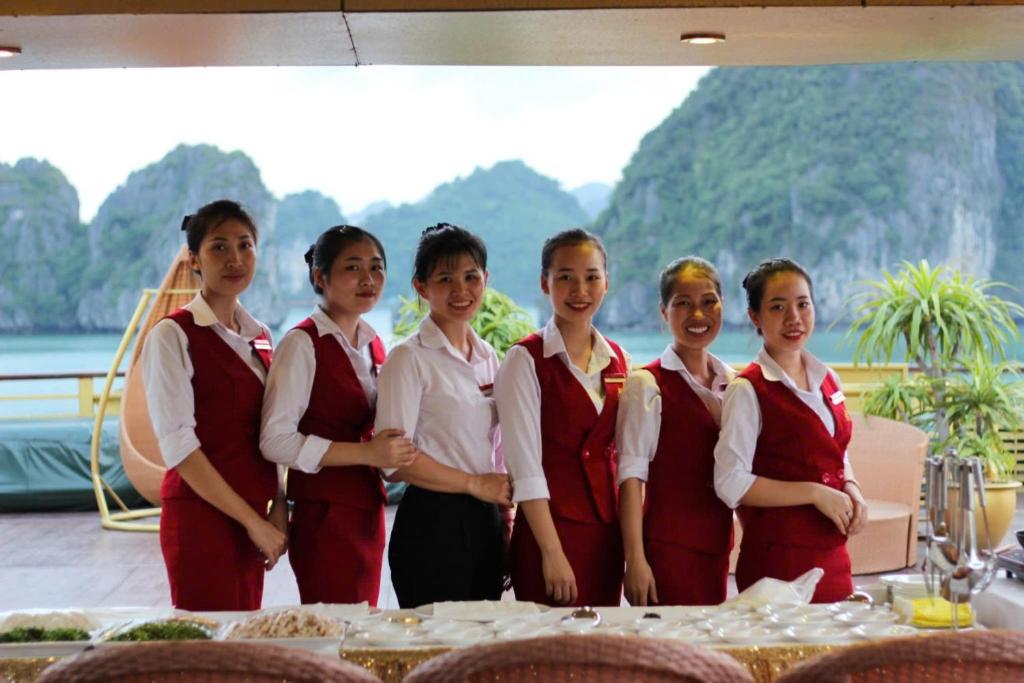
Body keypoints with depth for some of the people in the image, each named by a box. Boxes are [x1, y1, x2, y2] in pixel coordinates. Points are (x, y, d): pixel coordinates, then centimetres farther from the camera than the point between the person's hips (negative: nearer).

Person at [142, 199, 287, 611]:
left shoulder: (260, 337, 13)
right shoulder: (173, 335, -7)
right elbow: (177, 443, -14)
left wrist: (277, 510, 1)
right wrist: (252, 520, -13)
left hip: (251, 521, 6)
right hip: (201, 519, -6)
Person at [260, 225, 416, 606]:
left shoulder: (372, 345, 12)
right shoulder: (304, 344, -10)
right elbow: (275, 441, -18)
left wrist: (392, 454, 4)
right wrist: (367, 453, -22)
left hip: (367, 514, 7)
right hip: (326, 519, -7)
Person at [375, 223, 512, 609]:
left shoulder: (489, 357, 13)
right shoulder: (409, 359, -8)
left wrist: (505, 511, 11)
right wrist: (475, 483, -12)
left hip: (486, 523, 7)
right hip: (432, 524, -6)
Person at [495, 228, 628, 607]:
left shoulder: (618, 359, 10)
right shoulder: (525, 360, -6)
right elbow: (525, 465, -12)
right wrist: (552, 553, -16)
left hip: (607, 531, 5)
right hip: (550, 529, -5)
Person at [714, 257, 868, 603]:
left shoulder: (827, 381, 11)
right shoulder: (747, 390, -10)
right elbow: (731, 484, -15)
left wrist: (851, 491, 0)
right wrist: (816, 493, -15)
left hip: (832, 556, 6)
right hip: (777, 558, -6)